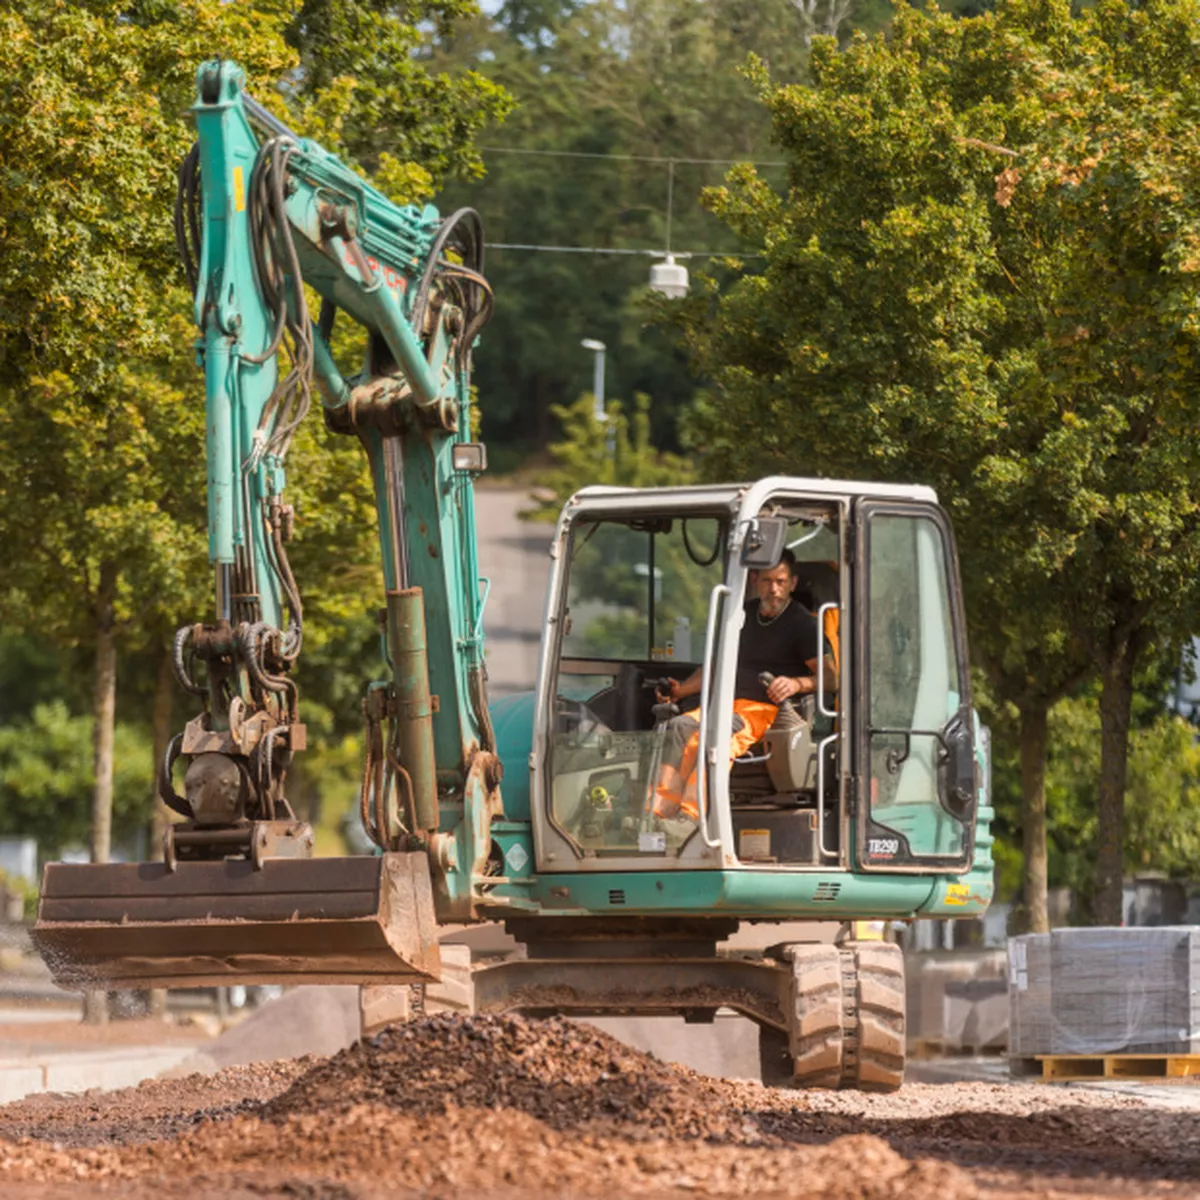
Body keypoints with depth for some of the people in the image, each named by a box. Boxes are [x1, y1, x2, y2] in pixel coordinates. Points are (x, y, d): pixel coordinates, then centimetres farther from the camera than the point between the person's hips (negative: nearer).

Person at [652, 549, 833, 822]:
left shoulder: (802, 624, 3)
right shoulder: (744, 615, 23)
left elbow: (829, 676, -7)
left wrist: (797, 684, -28)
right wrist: (680, 690, 15)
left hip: (767, 708, -6)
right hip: (728, 705, 6)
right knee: (679, 727, -23)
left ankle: (691, 816, -48)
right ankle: (662, 814, -35)